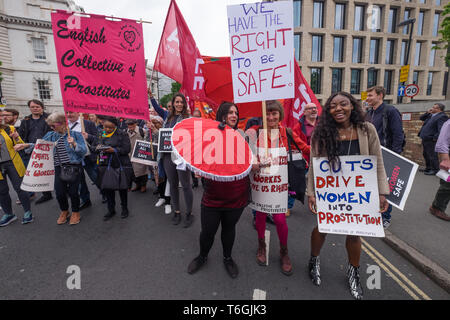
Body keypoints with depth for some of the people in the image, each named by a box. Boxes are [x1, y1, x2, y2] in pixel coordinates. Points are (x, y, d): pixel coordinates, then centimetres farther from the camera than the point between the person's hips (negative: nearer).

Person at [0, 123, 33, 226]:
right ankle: (8, 214, 26)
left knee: (19, 187, 1)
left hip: (12, 163, -1)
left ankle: (28, 212, 13)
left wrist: (16, 138, -17)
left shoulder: (8, 129, 1)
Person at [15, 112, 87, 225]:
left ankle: (75, 212, 23)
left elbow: (84, 151, -11)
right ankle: (64, 211, 30)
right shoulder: (51, 135, 8)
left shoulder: (75, 134, -6)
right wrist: (26, 145, 3)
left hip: (74, 166, -4)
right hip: (59, 168, 4)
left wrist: (74, 144, -27)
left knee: (73, 191, -3)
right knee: (59, 192, 2)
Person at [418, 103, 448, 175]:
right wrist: (427, 113, 9)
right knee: (426, 155, 19)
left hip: (431, 140, -10)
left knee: (432, 155, -4)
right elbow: (421, 118, 25)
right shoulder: (431, 115, 14)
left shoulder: (442, 116, -13)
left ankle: (435, 170, 5)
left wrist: (435, 138, -21)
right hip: (425, 139, 10)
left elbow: (441, 130, -20)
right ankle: (428, 168, 31)